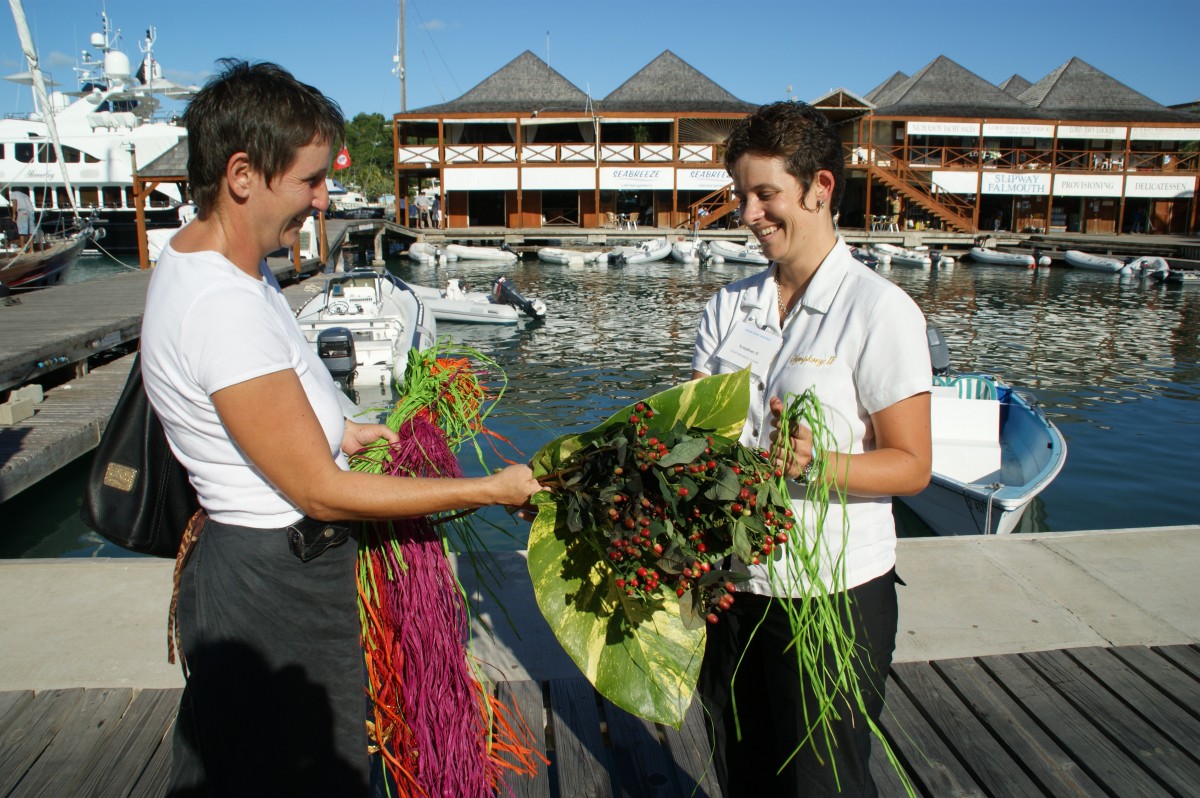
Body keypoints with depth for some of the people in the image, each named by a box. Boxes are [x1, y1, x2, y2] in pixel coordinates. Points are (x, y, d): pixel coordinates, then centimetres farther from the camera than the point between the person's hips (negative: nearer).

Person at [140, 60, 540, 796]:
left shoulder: (206, 258, 4)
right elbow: (321, 492, -25)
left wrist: (334, 430, 8)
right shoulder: (226, 307, -29)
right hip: (276, 587, -10)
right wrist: (491, 489, -19)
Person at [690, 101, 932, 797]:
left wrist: (818, 464, -31)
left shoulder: (879, 310, -12)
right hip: (735, 583, 5)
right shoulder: (730, 306, 6)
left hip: (835, 596, -5)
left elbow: (911, 465, -13)